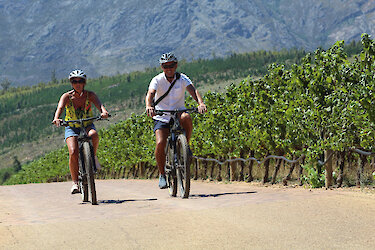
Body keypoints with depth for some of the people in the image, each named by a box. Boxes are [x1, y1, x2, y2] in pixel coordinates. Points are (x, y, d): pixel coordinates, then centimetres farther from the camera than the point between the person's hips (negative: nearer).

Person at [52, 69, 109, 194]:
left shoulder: (89, 95, -10)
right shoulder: (67, 96, -12)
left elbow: (98, 104, -27)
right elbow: (60, 107, -30)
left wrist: (103, 111, -51)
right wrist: (56, 118, -51)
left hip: (88, 125, 0)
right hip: (72, 128, 0)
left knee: (93, 135, -37)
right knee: (73, 153, -24)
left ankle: (93, 157, -9)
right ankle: (75, 182, -10)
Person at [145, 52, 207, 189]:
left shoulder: (182, 79, -3)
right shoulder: (157, 80, -6)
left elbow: (192, 90, -21)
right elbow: (150, 94, -24)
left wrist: (201, 103, -42)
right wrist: (149, 106, -47)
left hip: (178, 113, 0)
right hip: (162, 118, 0)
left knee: (186, 117, -36)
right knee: (160, 144, -22)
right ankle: (162, 174, -2)